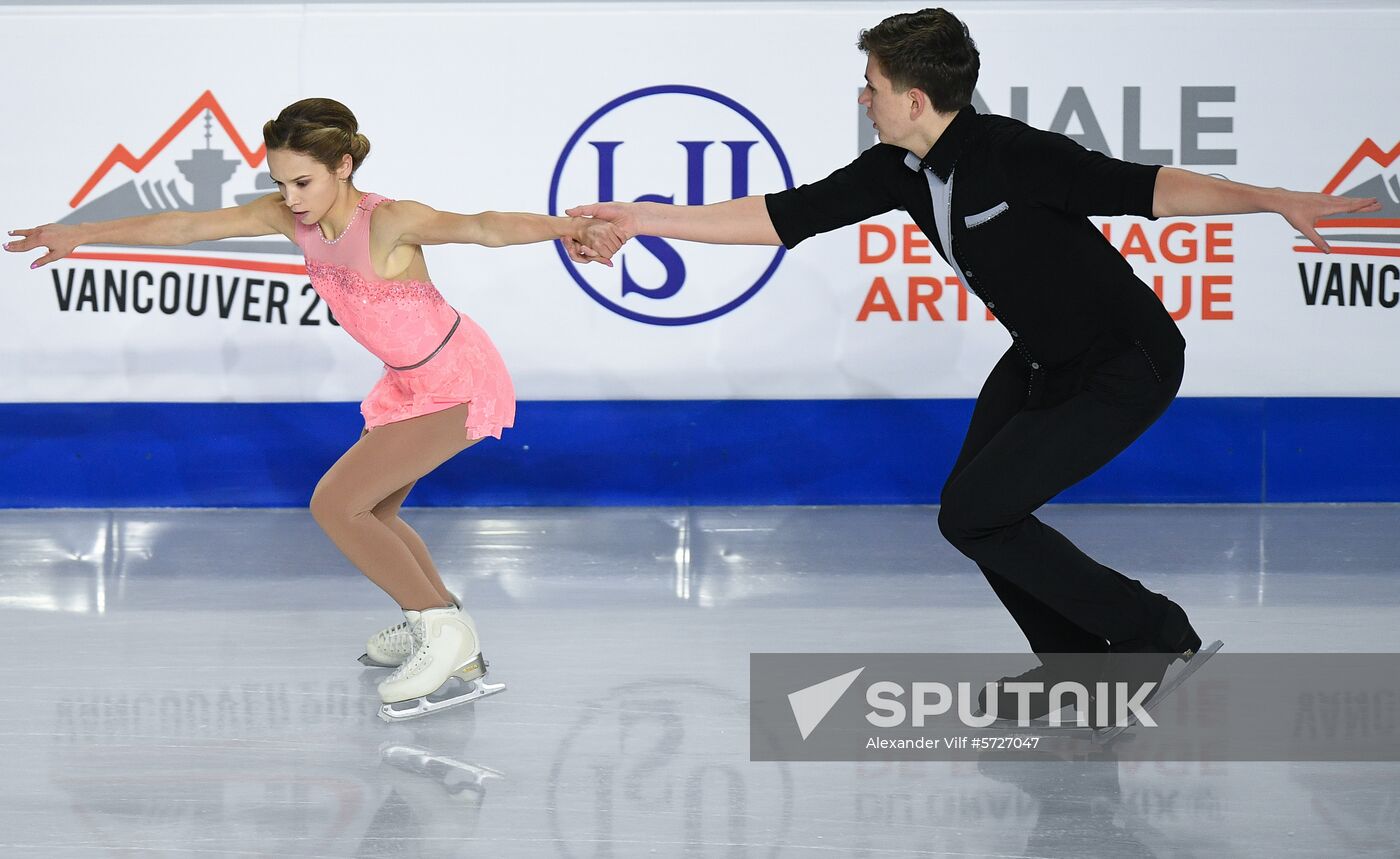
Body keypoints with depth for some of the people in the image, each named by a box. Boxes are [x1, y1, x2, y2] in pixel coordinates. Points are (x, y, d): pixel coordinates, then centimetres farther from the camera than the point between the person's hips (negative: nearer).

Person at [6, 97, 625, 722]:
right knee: (369, 514, 20)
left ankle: (442, 629, -4)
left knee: (334, 505, -14)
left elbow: (481, 227, -48)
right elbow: (186, 227, 0)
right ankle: (432, 622, 41)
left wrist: (565, 227, -66)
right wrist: (83, 235, 6)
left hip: (457, 383, -9)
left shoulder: (389, 222, -31)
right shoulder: (290, 217, -9)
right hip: (410, 382, 9)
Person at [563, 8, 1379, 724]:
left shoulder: (1014, 154, -28)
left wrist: (1278, 201, -36)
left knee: (975, 514, -12)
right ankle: (1076, 662, 27)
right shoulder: (900, 172, -6)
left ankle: (1154, 633, 1)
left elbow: (1145, 188, -28)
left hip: (1127, 366, -8)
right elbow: (782, 216, -4)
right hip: (1043, 359, 8)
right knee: (976, 508, 9)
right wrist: (640, 218, -6)